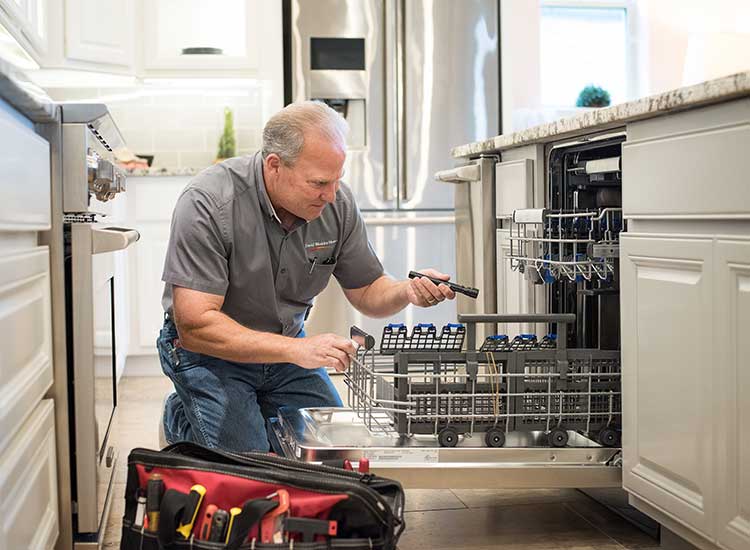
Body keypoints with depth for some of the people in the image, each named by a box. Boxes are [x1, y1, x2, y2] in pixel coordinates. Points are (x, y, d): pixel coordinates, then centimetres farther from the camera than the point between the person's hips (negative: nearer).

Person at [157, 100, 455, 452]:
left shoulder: (337, 203, -12)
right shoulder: (207, 203, -29)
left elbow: (366, 291, 0)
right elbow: (194, 325, -32)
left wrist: (407, 291, -24)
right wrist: (296, 350, -40)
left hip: (287, 348, 5)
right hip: (210, 354, -5)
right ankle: (181, 419, 12)